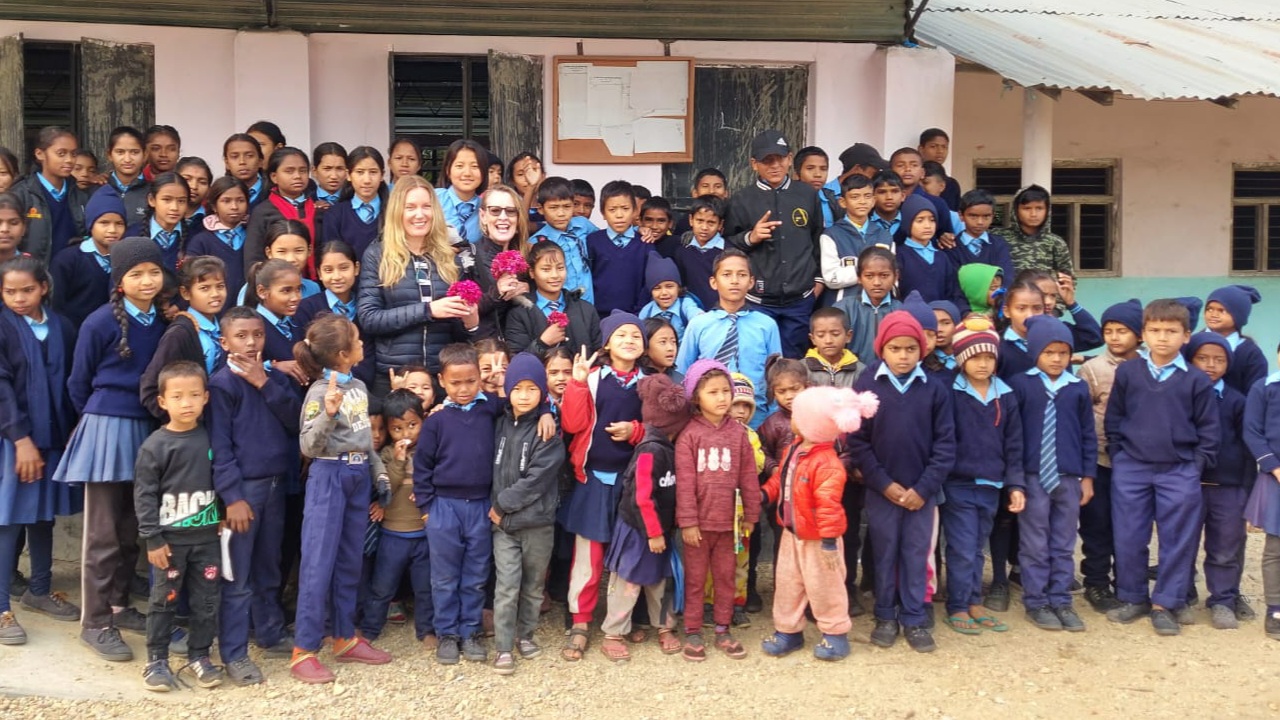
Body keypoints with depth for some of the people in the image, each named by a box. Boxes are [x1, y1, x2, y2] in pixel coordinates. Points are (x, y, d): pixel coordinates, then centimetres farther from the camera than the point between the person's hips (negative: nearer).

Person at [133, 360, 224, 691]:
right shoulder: (155, 445, -10)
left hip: (207, 537, 3)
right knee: (164, 600, 7)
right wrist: (153, 539, -11)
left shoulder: (211, 439, 1)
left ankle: (199, 655, 21)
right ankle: (156, 660, 18)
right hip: (170, 538, -3)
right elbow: (144, 495, -9)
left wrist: (223, 518, 8)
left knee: (206, 600, 8)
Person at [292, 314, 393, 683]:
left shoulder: (359, 387, 8)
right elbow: (308, 447, -19)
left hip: (358, 477, 7)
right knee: (319, 564, -5)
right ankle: (303, 651, 3)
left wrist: (379, 472, 15)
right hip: (329, 477, -7)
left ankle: (345, 638, 25)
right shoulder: (319, 392, -14)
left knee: (349, 562, 14)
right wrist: (328, 413, -33)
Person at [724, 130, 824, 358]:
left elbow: (818, 239, 15)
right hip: (758, 300, -2)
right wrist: (750, 238, -15)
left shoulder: (808, 195, 6)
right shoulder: (742, 200, -1)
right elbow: (727, 245, 2)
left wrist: (819, 278, 13)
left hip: (800, 299, 2)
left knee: (792, 360, 11)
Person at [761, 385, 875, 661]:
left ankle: (835, 635, 24)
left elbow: (828, 504, -28)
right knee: (787, 583, 15)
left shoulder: (827, 463, -28)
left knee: (824, 587, 7)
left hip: (817, 539, -8)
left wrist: (829, 540, -27)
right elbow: (780, 478, 15)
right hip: (791, 534, 8)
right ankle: (788, 631, 29)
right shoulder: (793, 450, 0)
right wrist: (765, 493, -1)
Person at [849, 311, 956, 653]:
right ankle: (885, 616, 22)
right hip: (881, 490, 0)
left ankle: (914, 619, 19)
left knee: (917, 554, 8)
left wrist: (924, 487, -9)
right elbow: (857, 441, -5)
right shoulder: (866, 386, -5)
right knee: (884, 554, 10)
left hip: (921, 491, 1)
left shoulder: (936, 389, -2)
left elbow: (945, 444, -3)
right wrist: (884, 484, -10)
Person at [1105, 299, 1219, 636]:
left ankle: (1165, 604, 16)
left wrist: (1198, 463, -3)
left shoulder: (1196, 380, -1)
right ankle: (1133, 598, 22)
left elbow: (1209, 428, 4)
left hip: (1179, 472, -1)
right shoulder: (1127, 373, 1)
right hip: (1131, 469, 1)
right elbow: (1113, 418, 9)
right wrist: (1118, 454, 3)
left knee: (1177, 540, 4)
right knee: (1129, 539, 6)